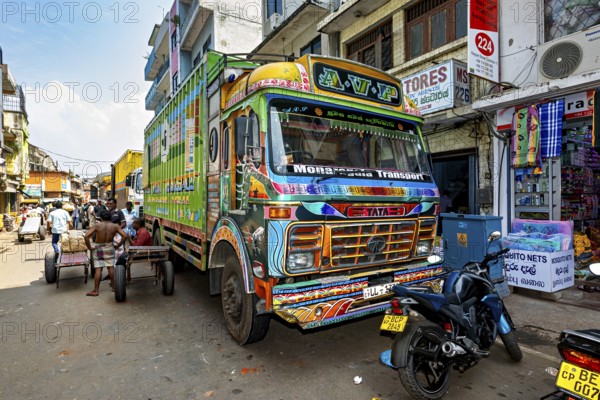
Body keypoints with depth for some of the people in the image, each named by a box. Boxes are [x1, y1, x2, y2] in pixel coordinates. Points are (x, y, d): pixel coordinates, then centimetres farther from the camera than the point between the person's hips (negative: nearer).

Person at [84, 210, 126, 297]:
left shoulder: (97, 225, -9)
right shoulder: (115, 226, -5)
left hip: (98, 248, -1)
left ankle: (96, 290, 3)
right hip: (109, 248, 1)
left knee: (98, 269, 0)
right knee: (111, 267, 11)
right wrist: (118, 245, -1)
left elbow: (86, 236, -17)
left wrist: (89, 247, -7)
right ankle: (113, 285, 21)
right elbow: (124, 236, -11)